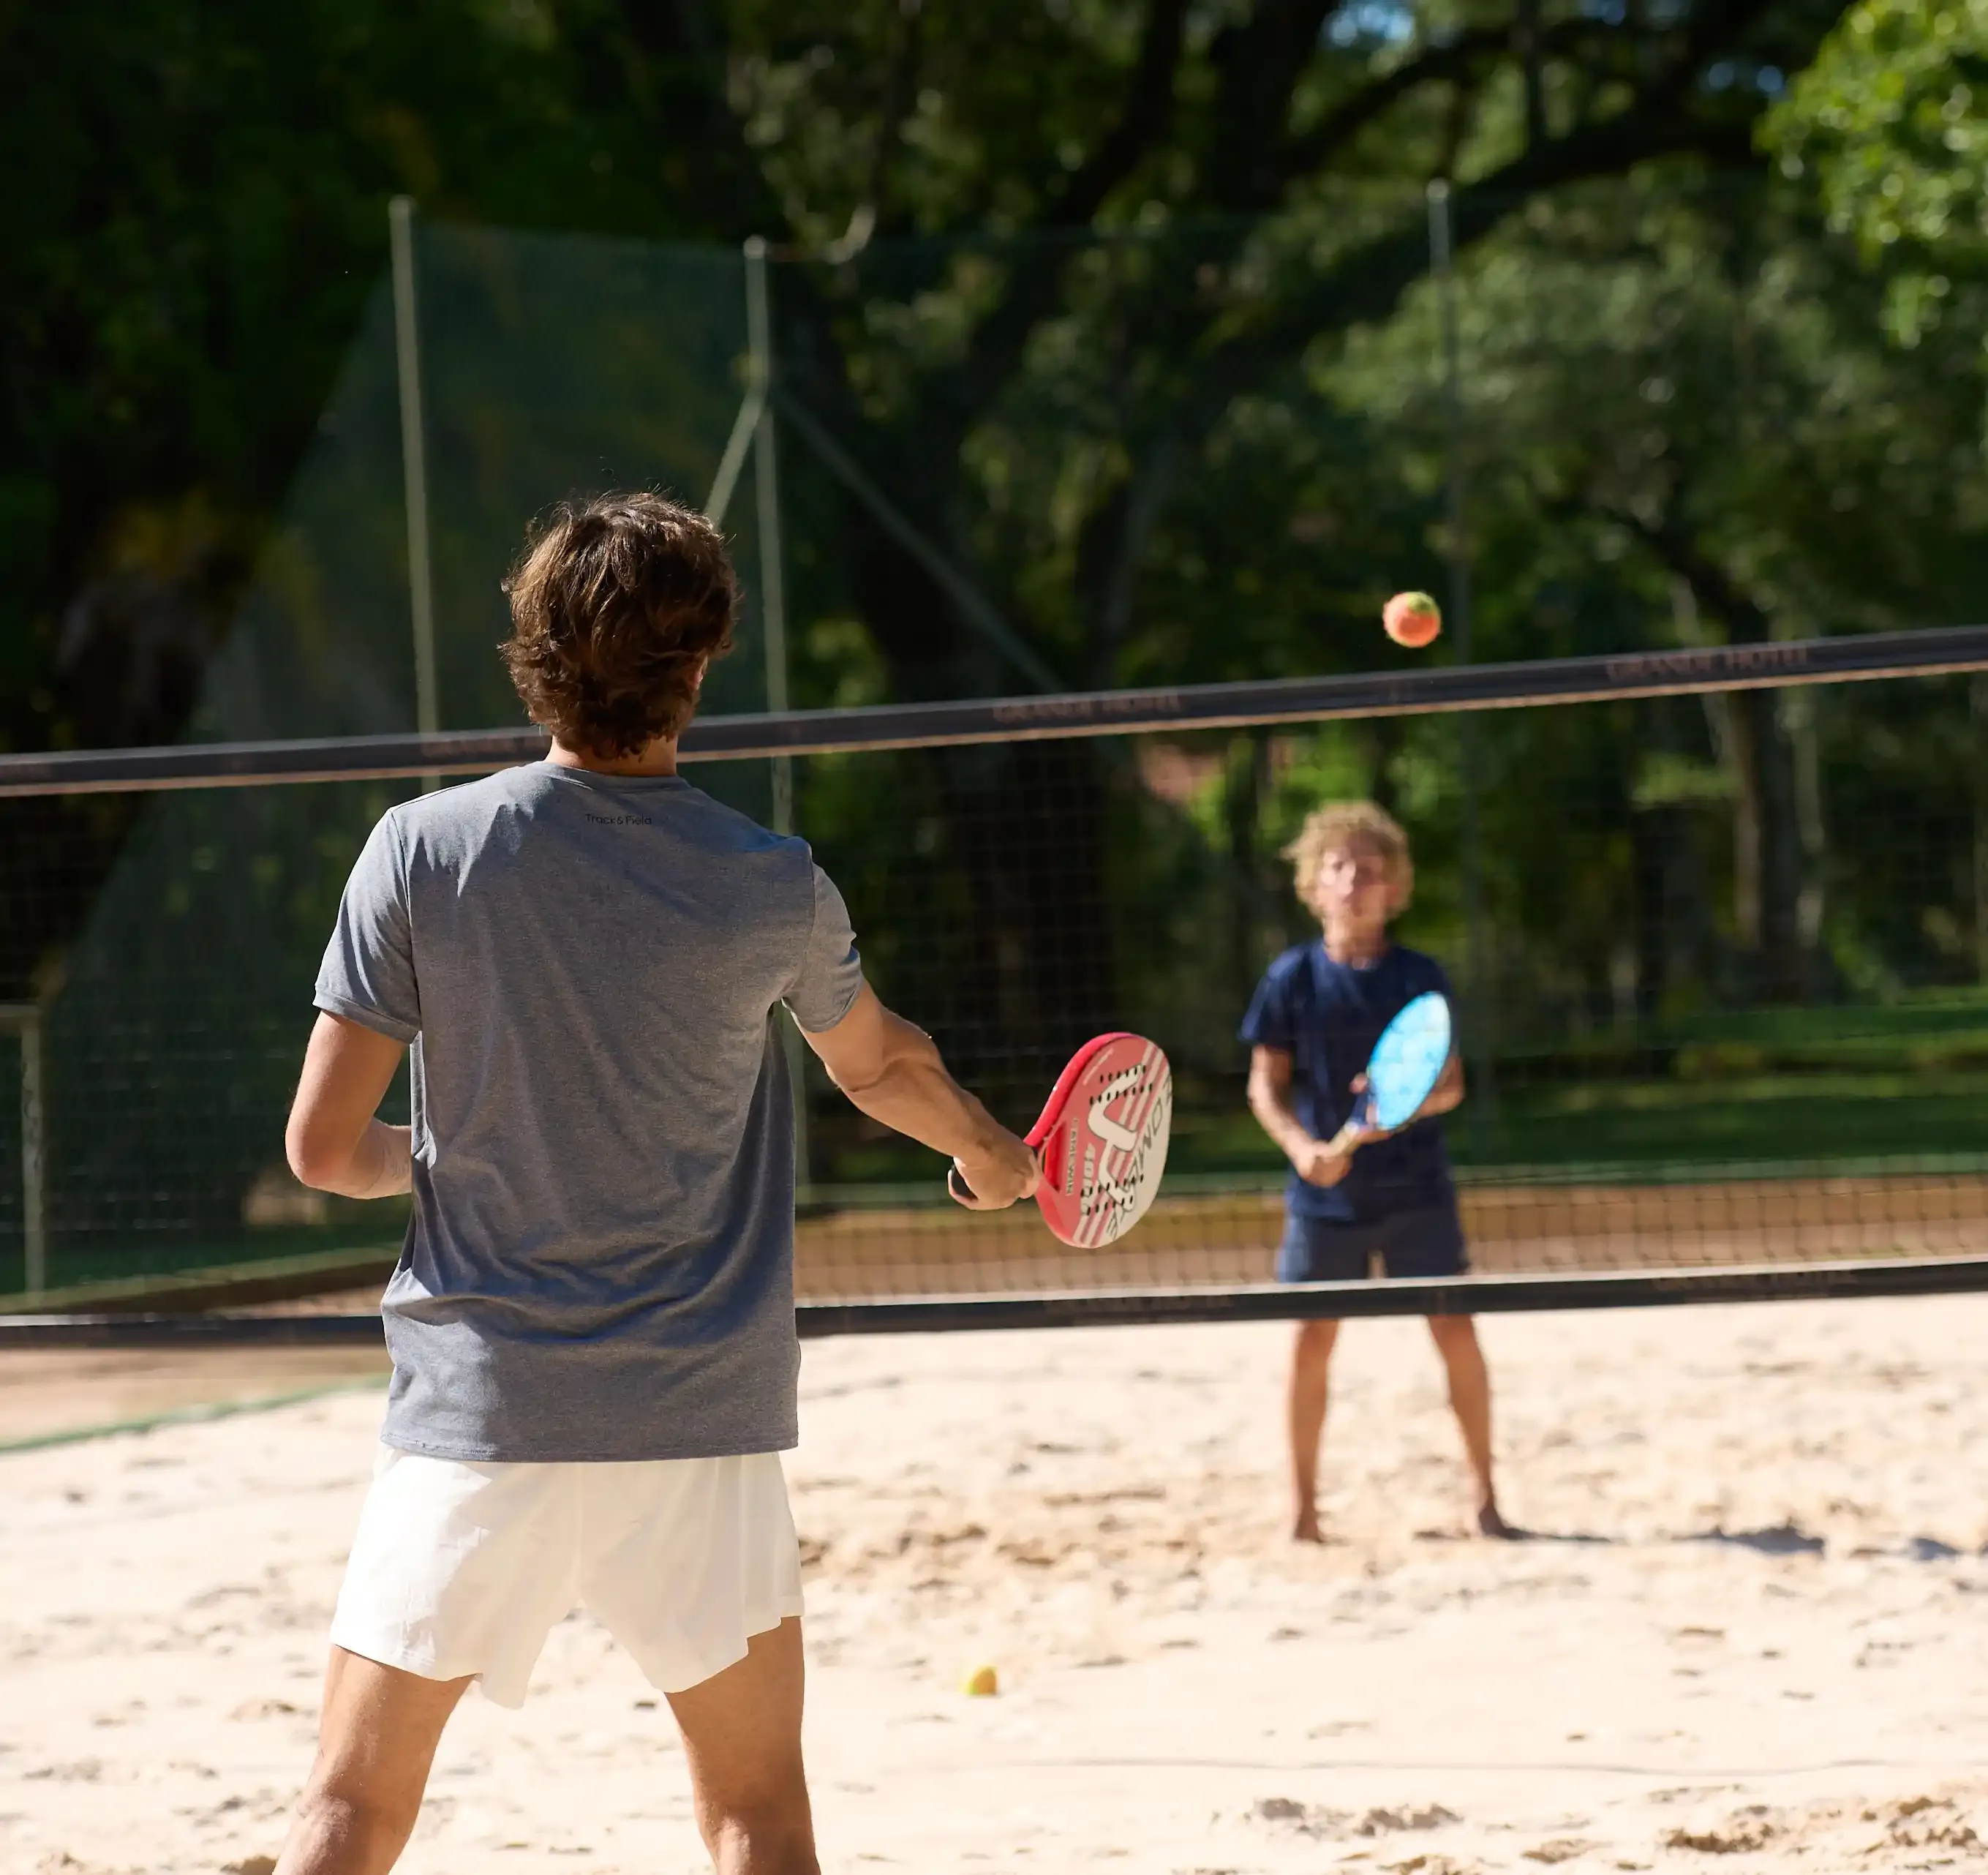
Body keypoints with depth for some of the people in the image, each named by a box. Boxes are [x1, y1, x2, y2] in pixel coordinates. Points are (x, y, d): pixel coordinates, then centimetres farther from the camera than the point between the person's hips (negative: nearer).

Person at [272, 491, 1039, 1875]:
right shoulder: (774, 892, -4)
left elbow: (324, 1147, -4)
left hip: (476, 1410, 0)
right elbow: (883, 1066, 17)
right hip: (699, 1422, 0)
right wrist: (994, 1155, 39)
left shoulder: (424, 853, -6)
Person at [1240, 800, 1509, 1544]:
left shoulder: (1419, 976, 0)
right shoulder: (1293, 978, 0)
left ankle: (1484, 1491, 9)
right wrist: (1300, 1145, -16)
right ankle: (1302, 1501, 11)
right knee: (1313, 1337, 0)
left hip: (1415, 1189, 0)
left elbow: (1450, 1084, 1)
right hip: (1326, 1193, 0)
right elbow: (1265, 1085, 2)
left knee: (1455, 1330, -2)